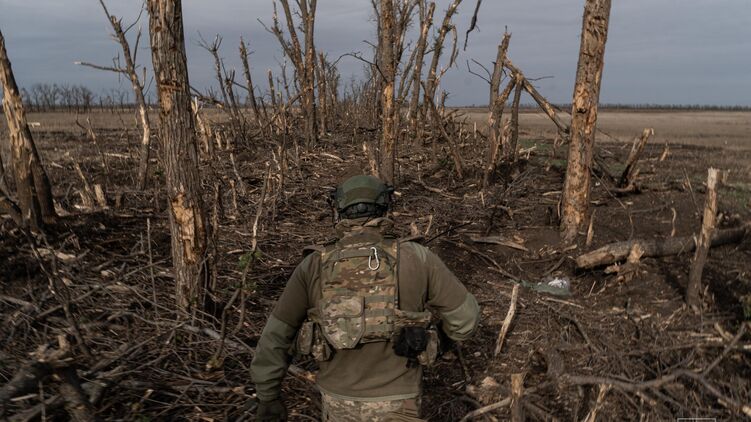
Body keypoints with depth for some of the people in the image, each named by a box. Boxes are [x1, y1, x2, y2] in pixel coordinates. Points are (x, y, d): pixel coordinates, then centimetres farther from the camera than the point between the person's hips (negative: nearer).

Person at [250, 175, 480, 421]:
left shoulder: (314, 266, -11)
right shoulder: (416, 259, -16)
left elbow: (275, 335, -6)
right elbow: (465, 315, -7)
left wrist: (268, 397, 6)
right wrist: (447, 332, 16)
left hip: (340, 400, 2)